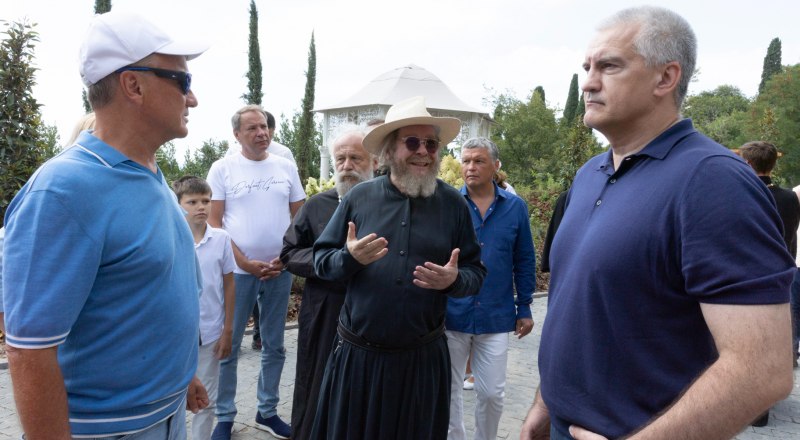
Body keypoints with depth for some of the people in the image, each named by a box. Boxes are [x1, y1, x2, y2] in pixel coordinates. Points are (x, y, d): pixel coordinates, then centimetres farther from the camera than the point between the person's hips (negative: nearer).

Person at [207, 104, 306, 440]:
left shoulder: (285, 167, 6)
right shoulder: (223, 168, -2)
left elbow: (300, 219, 8)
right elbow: (214, 222, -5)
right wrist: (245, 263, -13)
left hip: (280, 271, 3)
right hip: (237, 271, -3)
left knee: (274, 347, 12)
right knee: (228, 348, 6)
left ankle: (267, 411, 28)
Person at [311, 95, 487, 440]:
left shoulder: (454, 204, 0)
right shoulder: (359, 197, -1)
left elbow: (476, 273, 3)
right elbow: (321, 260, 2)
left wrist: (455, 280, -19)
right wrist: (350, 258, -18)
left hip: (423, 358, 0)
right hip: (358, 355, 0)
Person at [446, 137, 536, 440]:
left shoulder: (515, 207, 1)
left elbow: (524, 262, 6)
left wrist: (524, 308, 7)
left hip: (495, 317, 1)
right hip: (450, 314, 0)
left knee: (492, 393, 10)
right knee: (448, 390, 13)